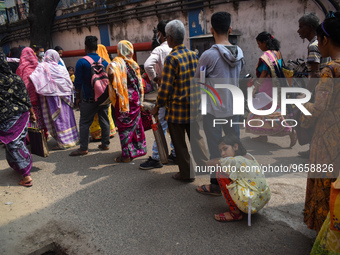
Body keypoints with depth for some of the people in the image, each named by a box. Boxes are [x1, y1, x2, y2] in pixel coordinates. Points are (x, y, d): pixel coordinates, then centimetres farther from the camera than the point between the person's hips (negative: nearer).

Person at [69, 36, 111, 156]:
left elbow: (78, 82, -7)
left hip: (89, 99, -4)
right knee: (104, 121, 11)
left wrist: (77, 97, 2)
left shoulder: (82, 62, -6)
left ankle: (83, 148, 4)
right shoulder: (104, 61, 6)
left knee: (84, 123, 2)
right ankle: (105, 144, 20)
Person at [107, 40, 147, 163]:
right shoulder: (133, 63, 7)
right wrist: (139, 99, 16)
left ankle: (127, 155, 7)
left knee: (124, 126, 1)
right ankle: (139, 148, 28)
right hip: (135, 97, 6)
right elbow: (138, 80, 10)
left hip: (124, 98, -6)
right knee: (135, 123, 17)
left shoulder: (117, 62, -9)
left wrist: (113, 88, -13)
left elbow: (111, 72, -28)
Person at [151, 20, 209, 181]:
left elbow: (166, 87, -18)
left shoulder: (172, 59, -18)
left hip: (177, 109, -7)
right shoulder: (193, 55, 3)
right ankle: (205, 166, 28)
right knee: (196, 137, 20)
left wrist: (158, 106, -5)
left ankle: (187, 174, 19)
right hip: (193, 107, 7)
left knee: (179, 143, 8)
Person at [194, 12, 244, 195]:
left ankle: (216, 185, 17)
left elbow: (196, 81, -6)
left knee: (215, 148, 5)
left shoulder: (209, 55, -17)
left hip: (213, 109, -6)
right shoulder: (239, 53, 2)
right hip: (233, 107, 6)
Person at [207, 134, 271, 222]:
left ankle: (235, 213, 0)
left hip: (252, 204, -9)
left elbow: (209, 163, -12)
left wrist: (217, 165, 8)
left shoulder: (235, 161, -18)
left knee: (220, 174, -9)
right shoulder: (249, 156, 8)